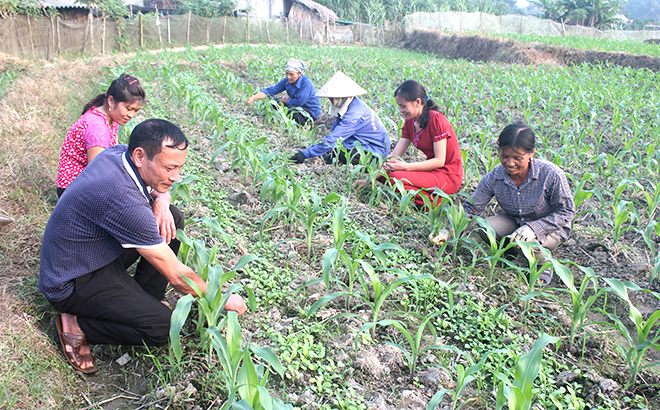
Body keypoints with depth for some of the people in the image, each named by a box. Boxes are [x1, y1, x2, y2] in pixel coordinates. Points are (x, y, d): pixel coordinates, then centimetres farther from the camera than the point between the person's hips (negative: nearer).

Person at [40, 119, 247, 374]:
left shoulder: (118, 152, -10)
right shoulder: (123, 202, -35)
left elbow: (160, 188, 13)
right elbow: (177, 276, -27)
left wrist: (161, 204, -11)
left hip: (94, 254, 9)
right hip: (70, 284, -9)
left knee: (173, 217, 1)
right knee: (162, 327, -23)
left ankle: (143, 300, 9)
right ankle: (75, 324, -4)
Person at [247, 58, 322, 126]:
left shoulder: (306, 82, -26)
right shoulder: (287, 81, -6)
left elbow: (299, 102, -29)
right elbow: (271, 90, -9)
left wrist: (285, 100, -12)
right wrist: (253, 98, -22)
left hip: (313, 112, -8)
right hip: (299, 107, 8)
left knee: (290, 109, -34)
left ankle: (305, 125, -9)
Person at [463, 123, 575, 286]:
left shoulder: (551, 175, -28)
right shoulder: (494, 177, -19)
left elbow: (566, 212, -18)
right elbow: (471, 207, -13)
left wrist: (533, 228, -33)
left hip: (550, 228, -3)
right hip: (514, 222, 4)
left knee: (525, 241, -34)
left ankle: (543, 264, 2)